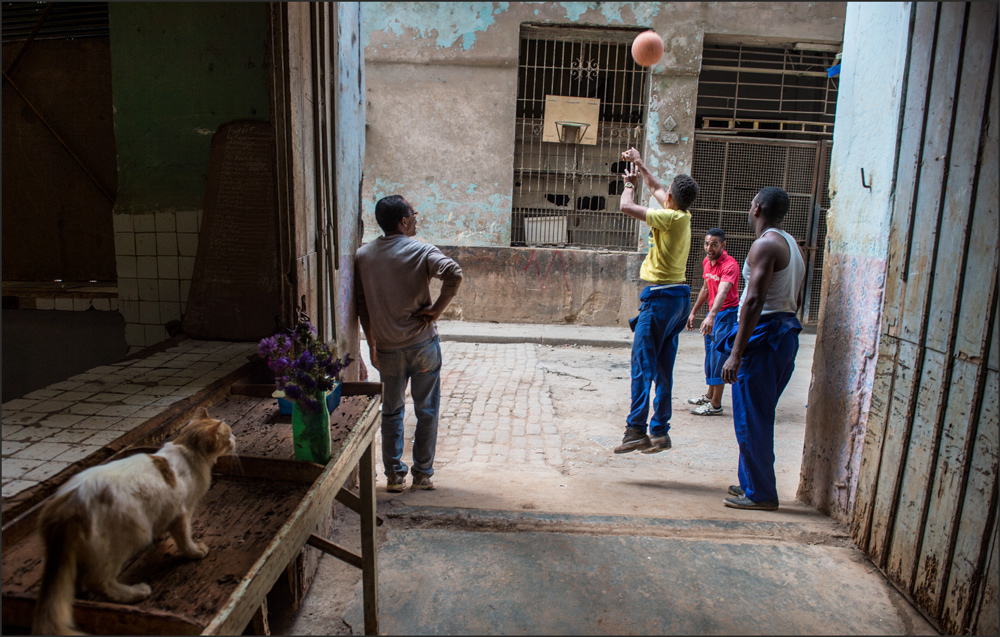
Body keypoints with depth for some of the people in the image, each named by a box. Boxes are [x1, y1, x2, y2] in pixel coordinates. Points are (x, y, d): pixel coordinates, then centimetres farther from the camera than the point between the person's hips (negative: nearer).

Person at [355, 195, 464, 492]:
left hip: (387, 349, 3)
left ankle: (394, 476, 22)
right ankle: (423, 474, 21)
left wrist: (371, 343, 14)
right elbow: (454, 274, -28)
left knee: (391, 412, 17)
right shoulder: (421, 251, -10)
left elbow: (361, 305, 5)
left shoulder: (363, 256, 2)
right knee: (426, 412, 13)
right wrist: (436, 309, -15)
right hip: (423, 344, -3)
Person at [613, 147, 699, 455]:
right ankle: (660, 432, 16)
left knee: (643, 364, -7)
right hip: (679, 296, 9)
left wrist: (629, 185, 6)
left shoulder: (670, 218, -14)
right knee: (663, 368, 11)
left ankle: (636, 431, -6)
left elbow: (626, 206, -14)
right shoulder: (683, 216, 11)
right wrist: (641, 165, 37)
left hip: (660, 296, -9)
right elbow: (656, 188, 27)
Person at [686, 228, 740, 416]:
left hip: (727, 314, -9)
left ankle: (716, 405, -1)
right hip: (713, 313, 9)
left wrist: (711, 316, -52)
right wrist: (693, 312, 19)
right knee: (710, 355, 16)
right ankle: (709, 395, 30)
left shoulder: (729, 265, -22)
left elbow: (722, 292, -38)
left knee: (718, 356, -7)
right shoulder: (707, 261, 4)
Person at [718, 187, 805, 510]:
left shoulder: (765, 245, -15)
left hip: (763, 334, -10)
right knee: (759, 416, 18)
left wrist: (736, 353, -24)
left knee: (751, 418, -1)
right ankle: (751, 482, 29)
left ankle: (760, 493, 8)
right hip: (787, 333, 10)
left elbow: (754, 301, -23)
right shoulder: (792, 245, 16)